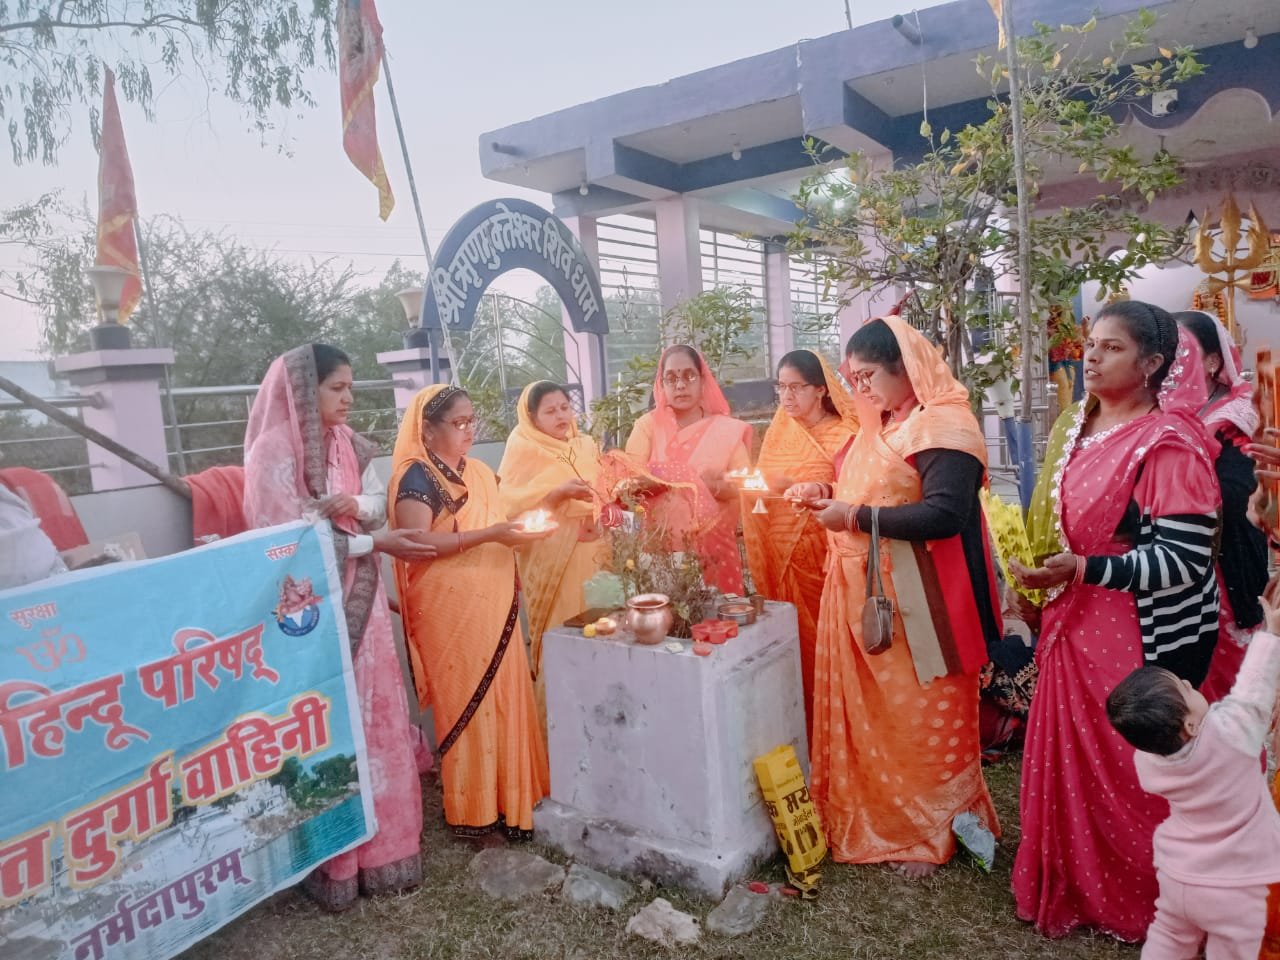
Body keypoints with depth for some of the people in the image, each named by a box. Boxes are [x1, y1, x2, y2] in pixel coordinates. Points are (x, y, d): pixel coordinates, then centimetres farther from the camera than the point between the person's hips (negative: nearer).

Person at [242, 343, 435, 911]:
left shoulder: (348, 443, 9)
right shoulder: (274, 451, -12)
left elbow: (378, 507, 9)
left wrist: (353, 504, -12)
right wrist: (375, 543, -18)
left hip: (358, 600, 6)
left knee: (373, 717, 11)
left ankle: (379, 844, 25)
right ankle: (333, 860, 16)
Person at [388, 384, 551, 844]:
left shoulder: (479, 472, 15)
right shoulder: (417, 477, -10)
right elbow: (418, 542, -21)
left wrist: (522, 525, 6)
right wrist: (490, 535, -22)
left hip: (493, 604, 7)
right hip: (451, 608, -7)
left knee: (504, 699, 10)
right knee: (467, 703, 1)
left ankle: (508, 800, 23)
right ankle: (474, 815, 15)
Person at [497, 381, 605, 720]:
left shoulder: (587, 445, 15)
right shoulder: (523, 449, -2)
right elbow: (512, 503, -11)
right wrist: (559, 492, -19)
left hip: (593, 551, 5)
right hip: (552, 557, -5)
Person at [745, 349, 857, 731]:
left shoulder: (845, 434, -3)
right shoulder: (778, 430, 14)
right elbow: (762, 485, 15)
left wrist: (821, 491, -25)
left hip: (823, 553, -5)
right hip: (780, 552, 5)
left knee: (823, 638, -3)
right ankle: (799, 716, 19)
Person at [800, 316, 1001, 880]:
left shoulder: (942, 425, -14)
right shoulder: (881, 427, 14)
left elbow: (945, 514, -25)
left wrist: (856, 517, -21)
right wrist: (828, 499, 8)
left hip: (916, 603, -8)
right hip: (866, 598, 8)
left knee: (921, 717, 5)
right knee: (873, 716, 15)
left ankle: (931, 833, 23)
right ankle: (877, 819, 31)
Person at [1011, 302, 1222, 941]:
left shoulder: (1169, 442, -18)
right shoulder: (1085, 423, 6)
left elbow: (1186, 559, -22)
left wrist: (1082, 570, -26)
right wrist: (1041, 564, 9)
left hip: (1150, 638, -7)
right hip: (1077, 623, 7)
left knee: (1130, 769, 8)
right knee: (1071, 757, 16)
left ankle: (1137, 904, 31)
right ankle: (1073, 885, 36)